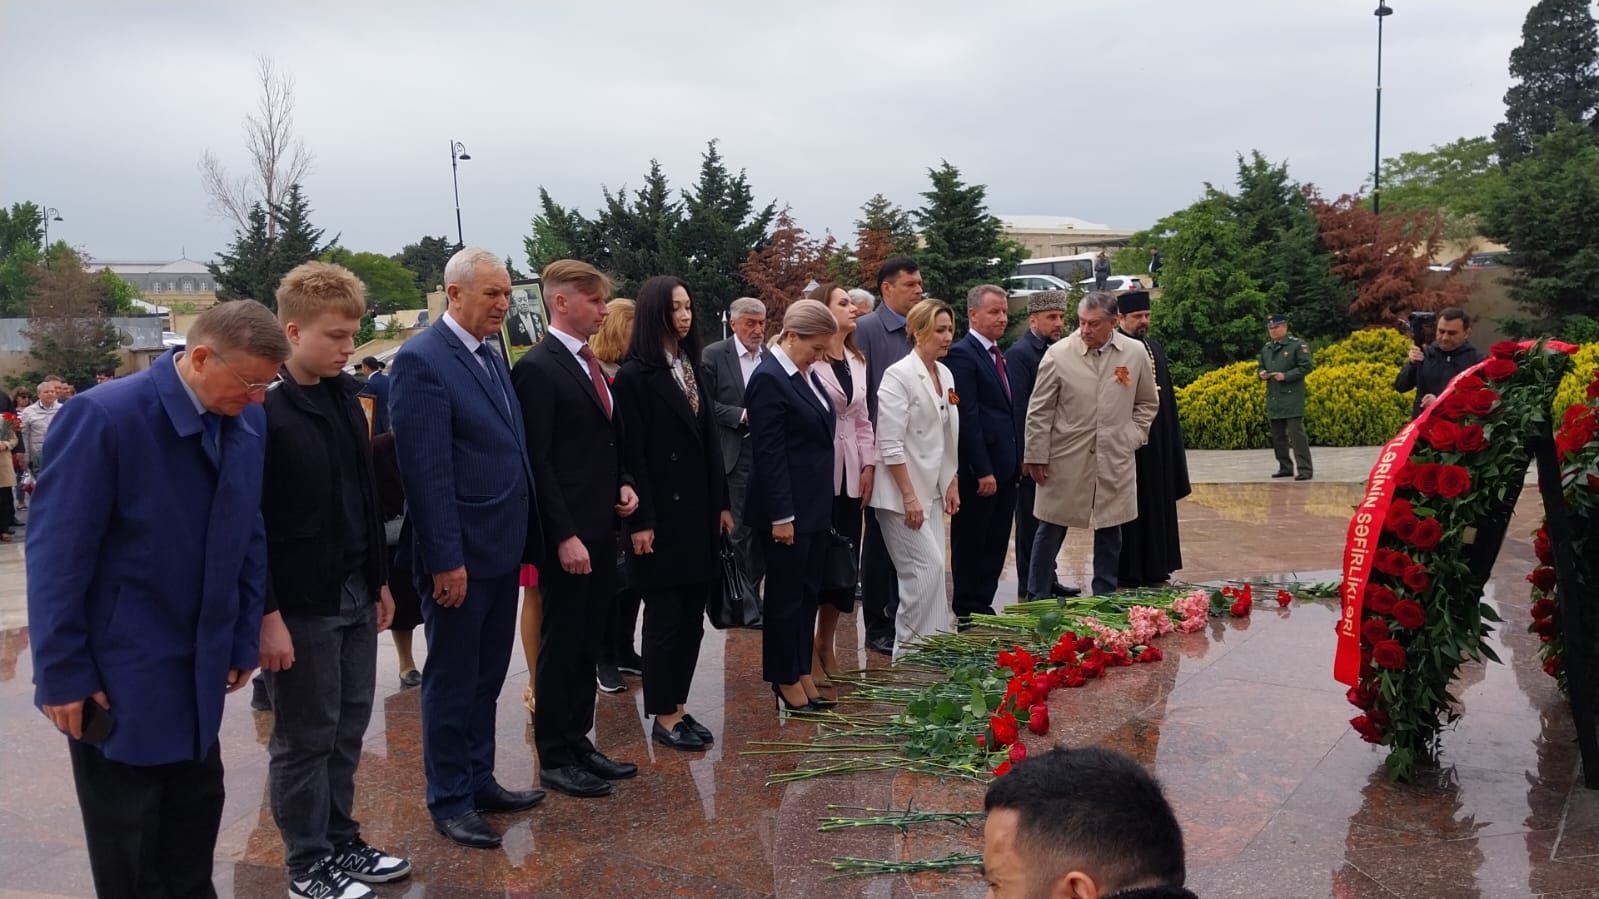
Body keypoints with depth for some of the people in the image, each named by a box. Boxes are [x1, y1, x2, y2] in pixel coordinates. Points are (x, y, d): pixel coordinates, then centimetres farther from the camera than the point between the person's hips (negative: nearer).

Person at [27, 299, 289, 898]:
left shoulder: (247, 423, -2)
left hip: (199, 667, 6)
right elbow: (57, 554, -17)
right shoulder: (104, 417, -20)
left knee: (197, 808, 18)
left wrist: (243, 642, 6)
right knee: (129, 839, 10)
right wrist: (63, 673, -14)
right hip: (119, 669, -6)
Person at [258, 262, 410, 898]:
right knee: (304, 739, 6)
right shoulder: (261, 406, -14)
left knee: (347, 730, 16)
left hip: (354, 593, 7)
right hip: (299, 603, -7)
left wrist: (379, 579, 16)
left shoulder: (344, 397, 9)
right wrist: (266, 613, -17)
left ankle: (341, 842, 31)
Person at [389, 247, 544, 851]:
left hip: (502, 548, 8)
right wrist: (446, 560, -20)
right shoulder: (422, 360, -15)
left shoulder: (491, 355, 11)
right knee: (452, 681, 7)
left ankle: (480, 781, 32)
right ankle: (448, 800, 22)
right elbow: (426, 471, -19)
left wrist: (526, 537, 12)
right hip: (460, 553, -8)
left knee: (487, 677, 18)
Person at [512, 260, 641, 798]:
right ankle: (554, 759, 15)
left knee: (588, 644, 14)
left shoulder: (590, 364, 14)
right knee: (562, 646, 2)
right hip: (567, 536, -8)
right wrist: (564, 536, -20)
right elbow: (537, 461, -17)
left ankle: (578, 743, 26)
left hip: (600, 529, 8)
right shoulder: (537, 367, -13)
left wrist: (622, 485, 5)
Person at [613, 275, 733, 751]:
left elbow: (709, 441, 13)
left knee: (692, 614, 11)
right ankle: (663, 717, 14)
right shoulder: (635, 376, -9)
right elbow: (632, 454, -13)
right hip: (662, 514, -7)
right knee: (665, 616, 2)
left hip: (698, 511, 7)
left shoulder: (691, 368, 13)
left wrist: (721, 503, 10)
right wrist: (640, 522, -16)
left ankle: (679, 706, 23)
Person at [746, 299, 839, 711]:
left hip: (816, 505, 8)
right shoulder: (769, 379, -15)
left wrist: (822, 506, 14)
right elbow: (769, 454, -18)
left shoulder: (808, 373, 10)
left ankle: (803, 675, 24)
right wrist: (781, 516, -18)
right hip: (790, 508, -8)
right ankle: (786, 683, 16)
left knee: (808, 593, 14)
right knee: (786, 596, 4)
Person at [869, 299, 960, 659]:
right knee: (928, 567, -9)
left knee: (930, 569, 9)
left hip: (932, 490, 8)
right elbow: (890, 445, -18)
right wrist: (909, 496, -19)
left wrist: (952, 484, 12)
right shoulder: (899, 376, -14)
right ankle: (912, 649, 3)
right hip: (902, 493, -8)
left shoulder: (945, 375, 10)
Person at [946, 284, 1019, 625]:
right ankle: (967, 614, 12)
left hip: (1004, 466, 9)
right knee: (971, 545, 3)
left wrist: (1017, 458, 14)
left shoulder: (997, 354, 15)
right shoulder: (962, 354, -13)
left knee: (996, 545, 13)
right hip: (979, 471, -9)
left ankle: (983, 606, 23)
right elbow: (967, 417, -18)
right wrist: (982, 471, -20)